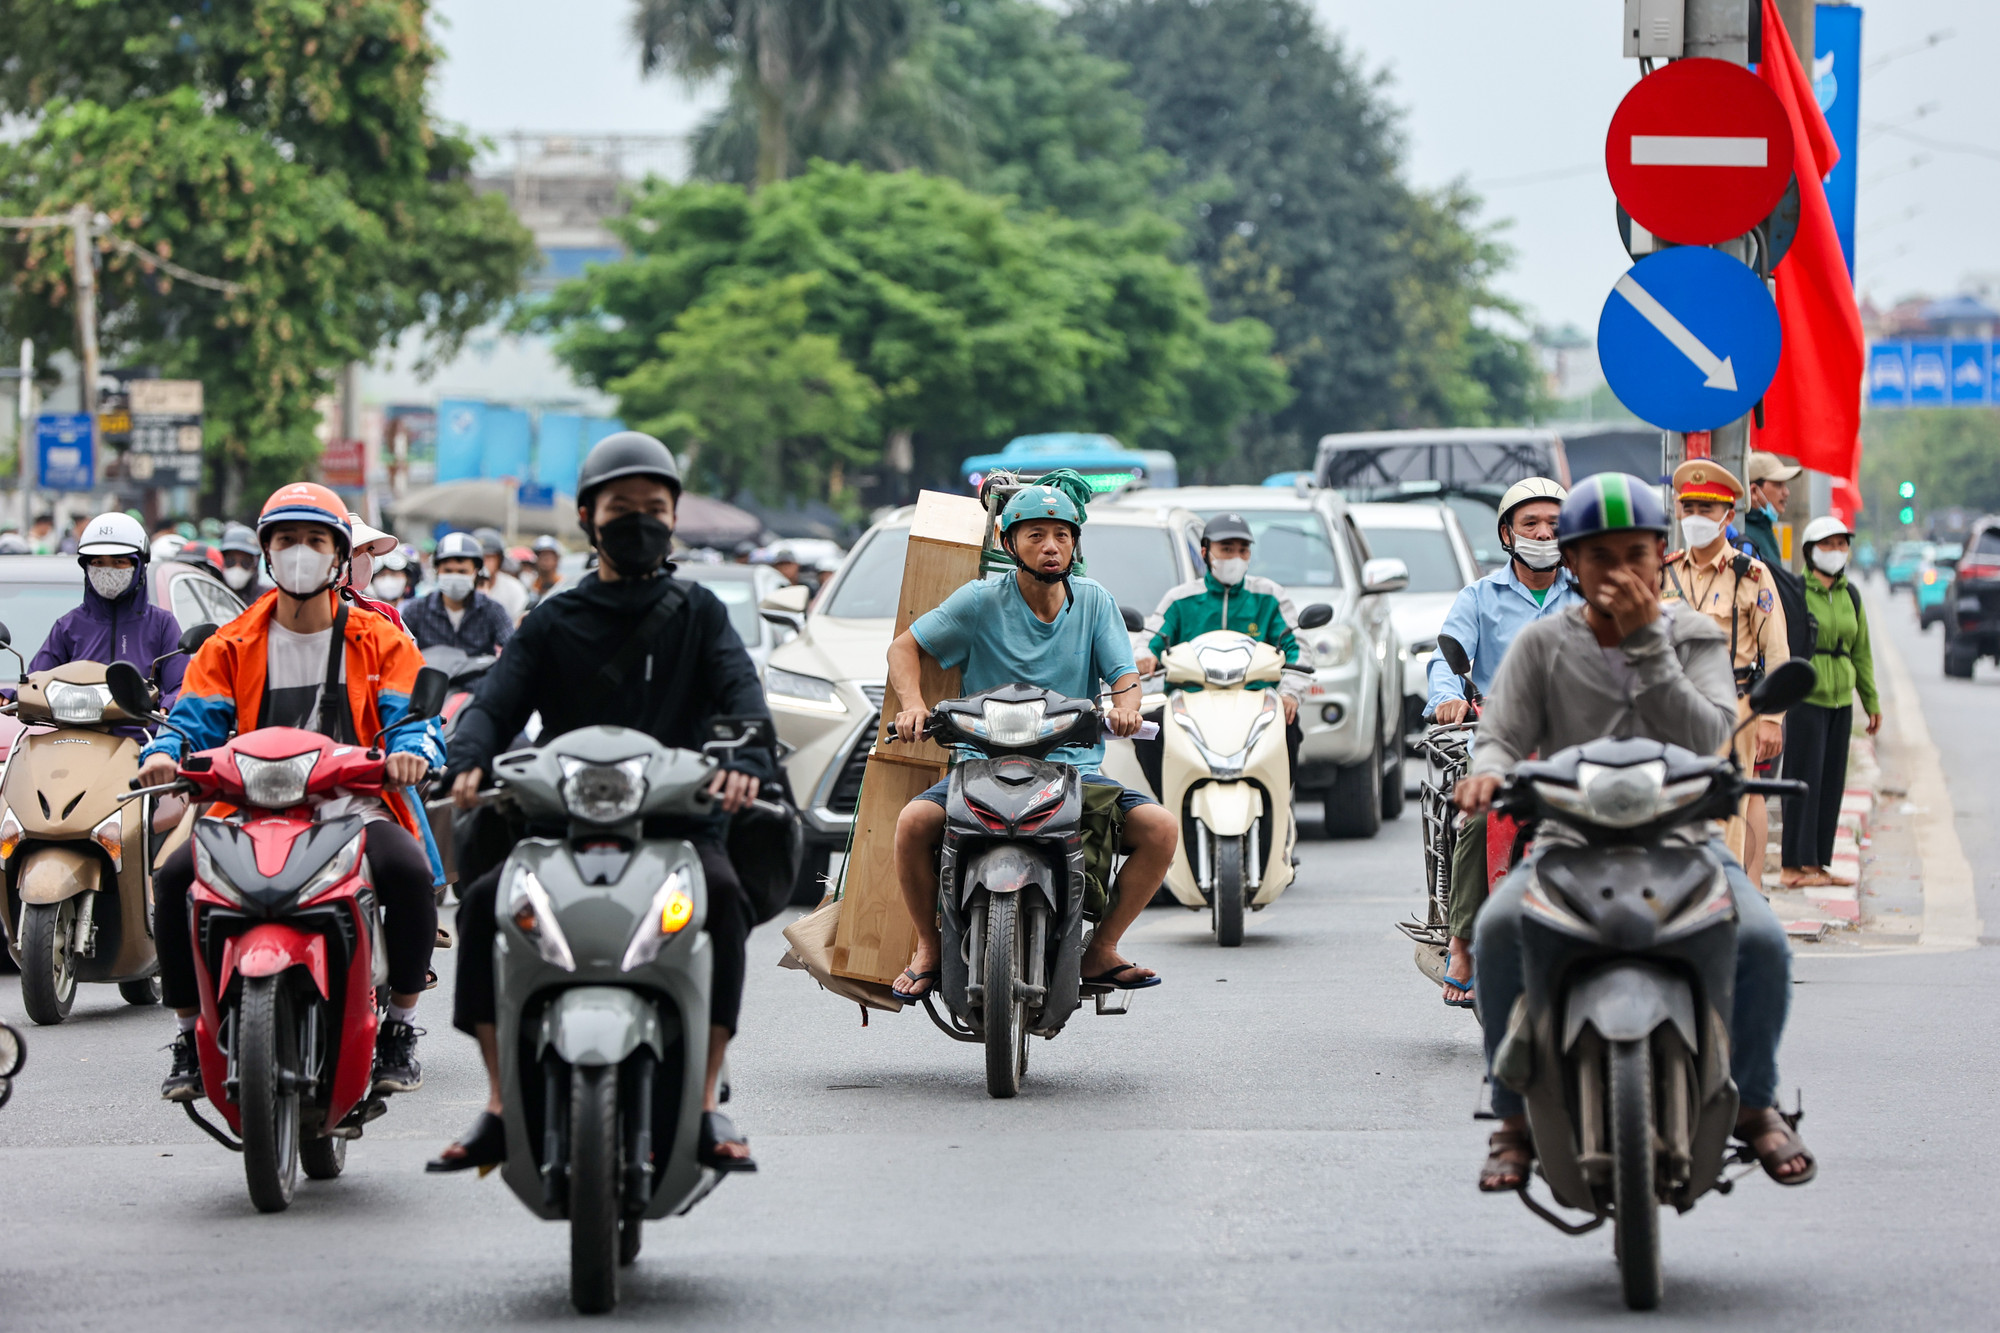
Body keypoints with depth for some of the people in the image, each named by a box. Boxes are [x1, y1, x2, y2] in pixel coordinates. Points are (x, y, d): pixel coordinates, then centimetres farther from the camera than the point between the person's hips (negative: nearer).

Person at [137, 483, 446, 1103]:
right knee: (175, 877, -25)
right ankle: (191, 1038, -10)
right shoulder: (231, 646, 12)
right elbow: (197, 719, 4)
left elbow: (410, 717, -1)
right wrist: (166, 753, -20)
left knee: (409, 870, -33)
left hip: (356, 808, -1)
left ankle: (400, 1030, -15)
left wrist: (412, 752, -26)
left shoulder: (380, 641, 9)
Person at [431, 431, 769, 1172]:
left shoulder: (697, 614, 14)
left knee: (721, 896, -33)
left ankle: (705, 1105, -28)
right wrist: (468, 762, -22)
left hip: (677, 822, -1)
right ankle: (501, 1106, -17)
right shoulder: (553, 624, 16)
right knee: (485, 902, -26)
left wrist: (746, 762, -26)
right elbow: (497, 701, 3)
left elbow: (741, 694, -3)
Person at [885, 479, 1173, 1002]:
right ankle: (929, 948, -5)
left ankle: (1101, 949, -4)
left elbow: (1123, 672, 4)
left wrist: (1125, 704, -21)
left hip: (1076, 766, 2)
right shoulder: (982, 600, 1)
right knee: (914, 822, -29)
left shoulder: (1093, 600, 9)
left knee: (1160, 827, -22)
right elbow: (905, 646, 8)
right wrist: (913, 704, -13)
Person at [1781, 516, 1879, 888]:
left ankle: (1818, 865, 13)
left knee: (1832, 783, 7)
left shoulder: (1850, 595, 14)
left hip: (1841, 700, 7)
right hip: (1804, 699, -7)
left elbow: (1861, 651, 21)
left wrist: (1872, 702, 21)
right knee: (1804, 780, -7)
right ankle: (1793, 866, -4)